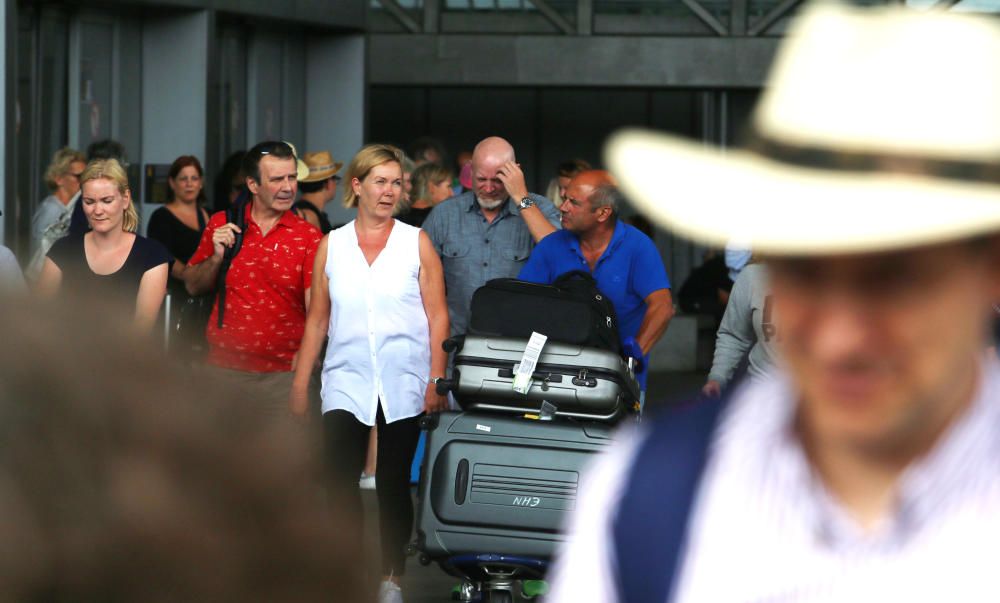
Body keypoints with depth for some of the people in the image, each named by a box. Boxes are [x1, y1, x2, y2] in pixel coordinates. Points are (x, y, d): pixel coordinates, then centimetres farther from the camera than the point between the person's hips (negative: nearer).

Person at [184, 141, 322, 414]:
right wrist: (216, 256, -3)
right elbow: (193, 286, 16)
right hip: (224, 370, 2)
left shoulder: (308, 237, 0)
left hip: (283, 375, -2)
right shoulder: (221, 225, 8)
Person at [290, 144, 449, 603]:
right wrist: (300, 383, 7)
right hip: (346, 380, 1)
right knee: (341, 480, -11)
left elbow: (438, 315, 2)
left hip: (402, 384, -1)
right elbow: (317, 320, 11)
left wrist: (436, 380, -6)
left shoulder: (416, 243, 4)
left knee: (393, 483, 4)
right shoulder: (332, 245, 8)